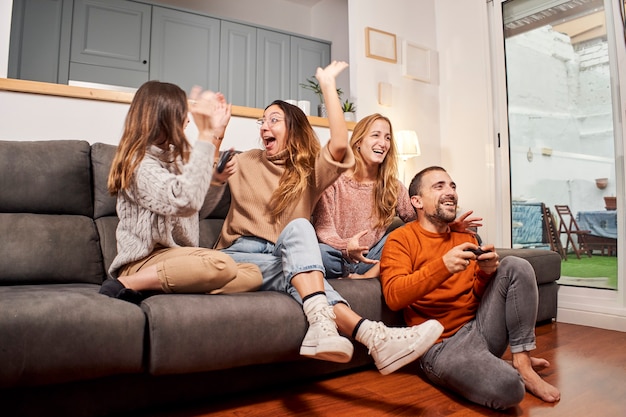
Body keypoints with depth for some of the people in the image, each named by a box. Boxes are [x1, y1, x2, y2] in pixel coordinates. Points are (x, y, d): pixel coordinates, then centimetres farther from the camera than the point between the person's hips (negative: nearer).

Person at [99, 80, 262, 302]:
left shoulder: (174, 156, 14)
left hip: (178, 257, 8)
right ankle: (127, 284, -17)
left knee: (253, 274, -13)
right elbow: (186, 201, -30)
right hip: (144, 261, -7)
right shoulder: (140, 162, -11)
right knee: (220, 264, -34)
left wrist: (218, 179, 5)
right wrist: (206, 135, -27)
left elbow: (198, 209, 23)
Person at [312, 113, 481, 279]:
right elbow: (323, 227, -13)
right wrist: (346, 247, -34)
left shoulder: (393, 186, 8)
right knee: (320, 253, -37)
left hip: (370, 260, 4)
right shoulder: (334, 179, -8)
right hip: (338, 257, -4)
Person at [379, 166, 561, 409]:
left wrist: (485, 272, -10)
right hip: (443, 345, -6)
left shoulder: (467, 239, 14)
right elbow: (393, 296, -17)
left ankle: (522, 362, -3)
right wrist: (443, 266, -29)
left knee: (515, 266, -8)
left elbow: (477, 296, 12)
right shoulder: (401, 239, -4)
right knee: (507, 388, -32)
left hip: (480, 325, 6)